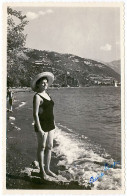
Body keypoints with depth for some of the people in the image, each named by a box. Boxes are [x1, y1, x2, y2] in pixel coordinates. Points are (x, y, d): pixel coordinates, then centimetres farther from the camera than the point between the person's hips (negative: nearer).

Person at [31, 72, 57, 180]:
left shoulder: (46, 94, 10)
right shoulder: (37, 97, -17)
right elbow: (35, 114, -21)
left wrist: (53, 124, 18)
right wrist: (39, 130, -24)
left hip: (49, 125, 8)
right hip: (42, 126, -8)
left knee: (49, 147, 13)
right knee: (42, 148, 5)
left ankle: (47, 169, 27)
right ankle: (42, 171, 19)